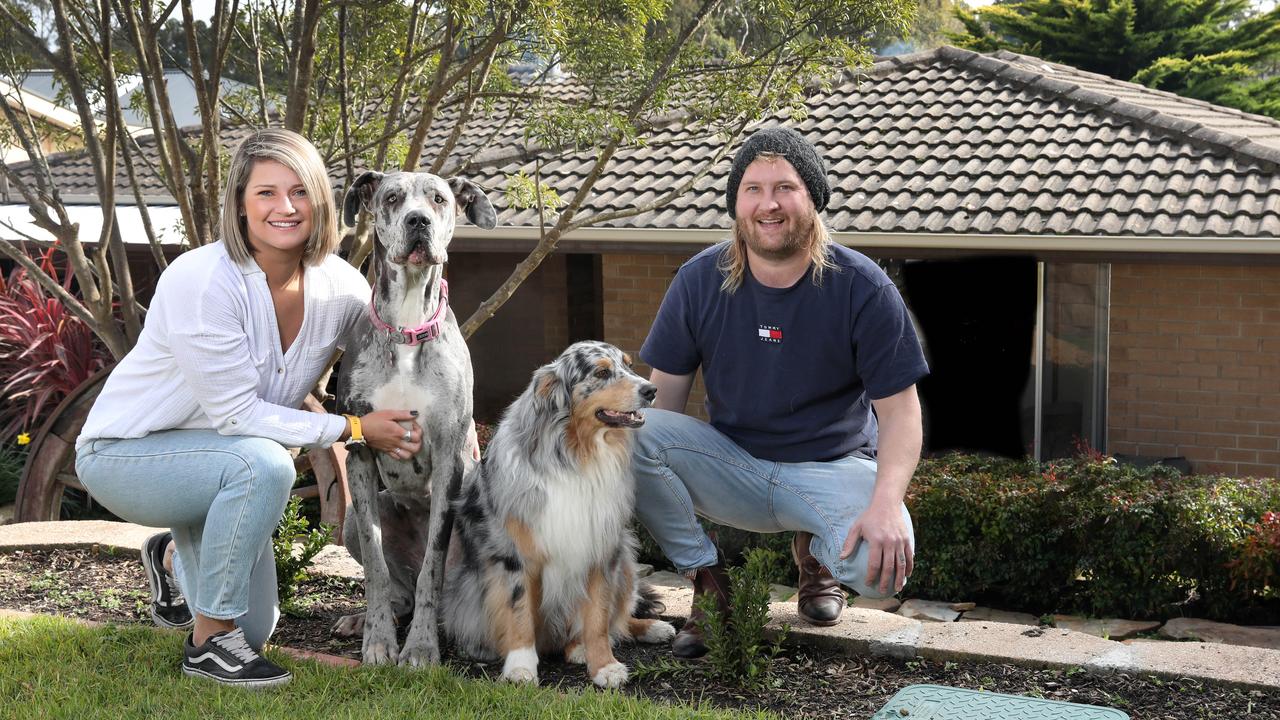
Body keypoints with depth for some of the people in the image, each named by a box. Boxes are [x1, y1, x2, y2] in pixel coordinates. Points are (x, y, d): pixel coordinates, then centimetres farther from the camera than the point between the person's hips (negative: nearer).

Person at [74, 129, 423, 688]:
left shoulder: (342, 286, -14)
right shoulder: (202, 281, -31)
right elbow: (236, 413, -29)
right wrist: (352, 430, -28)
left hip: (215, 456, 7)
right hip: (123, 453, -6)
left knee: (255, 630, 14)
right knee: (263, 463, -37)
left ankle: (176, 558, 46)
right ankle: (208, 642, -18)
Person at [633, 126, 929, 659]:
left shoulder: (863, 289, -11)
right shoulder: (700, 281, -4)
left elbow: (899, 410, -10)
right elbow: (663, 398, -2)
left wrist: (887, 502, -28)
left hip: (832, 469, -2)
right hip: (732, 466, 2)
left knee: (883, 563, -33)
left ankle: (815, 553, 8)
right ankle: (707, 583, -7)